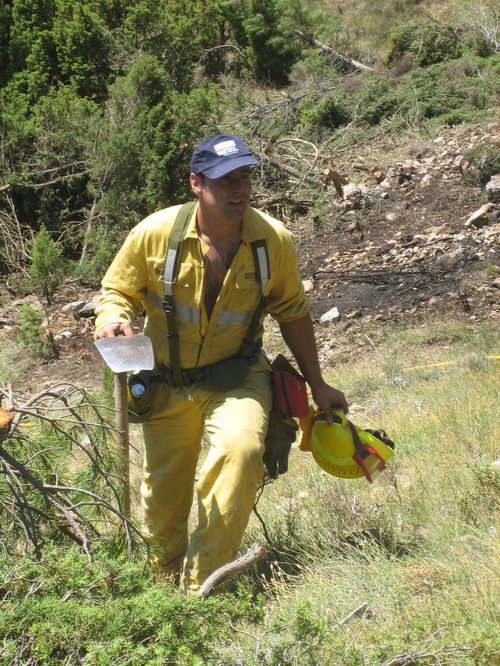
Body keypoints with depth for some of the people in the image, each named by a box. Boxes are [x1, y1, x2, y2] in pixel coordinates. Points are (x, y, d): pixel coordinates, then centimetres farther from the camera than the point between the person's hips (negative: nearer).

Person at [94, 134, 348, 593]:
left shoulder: (275, 240, -13)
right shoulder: (155, 233, -16)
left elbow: (292, 313, 2)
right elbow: (117, 290, -2)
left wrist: (317, 384, 6)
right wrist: (114, 320, -26)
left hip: (238, 377, -1)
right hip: (168, 382, 1)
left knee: (241, 451, -31)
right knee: (163, 495, 12)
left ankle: (201, 585, -19)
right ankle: (167, 578, 44)